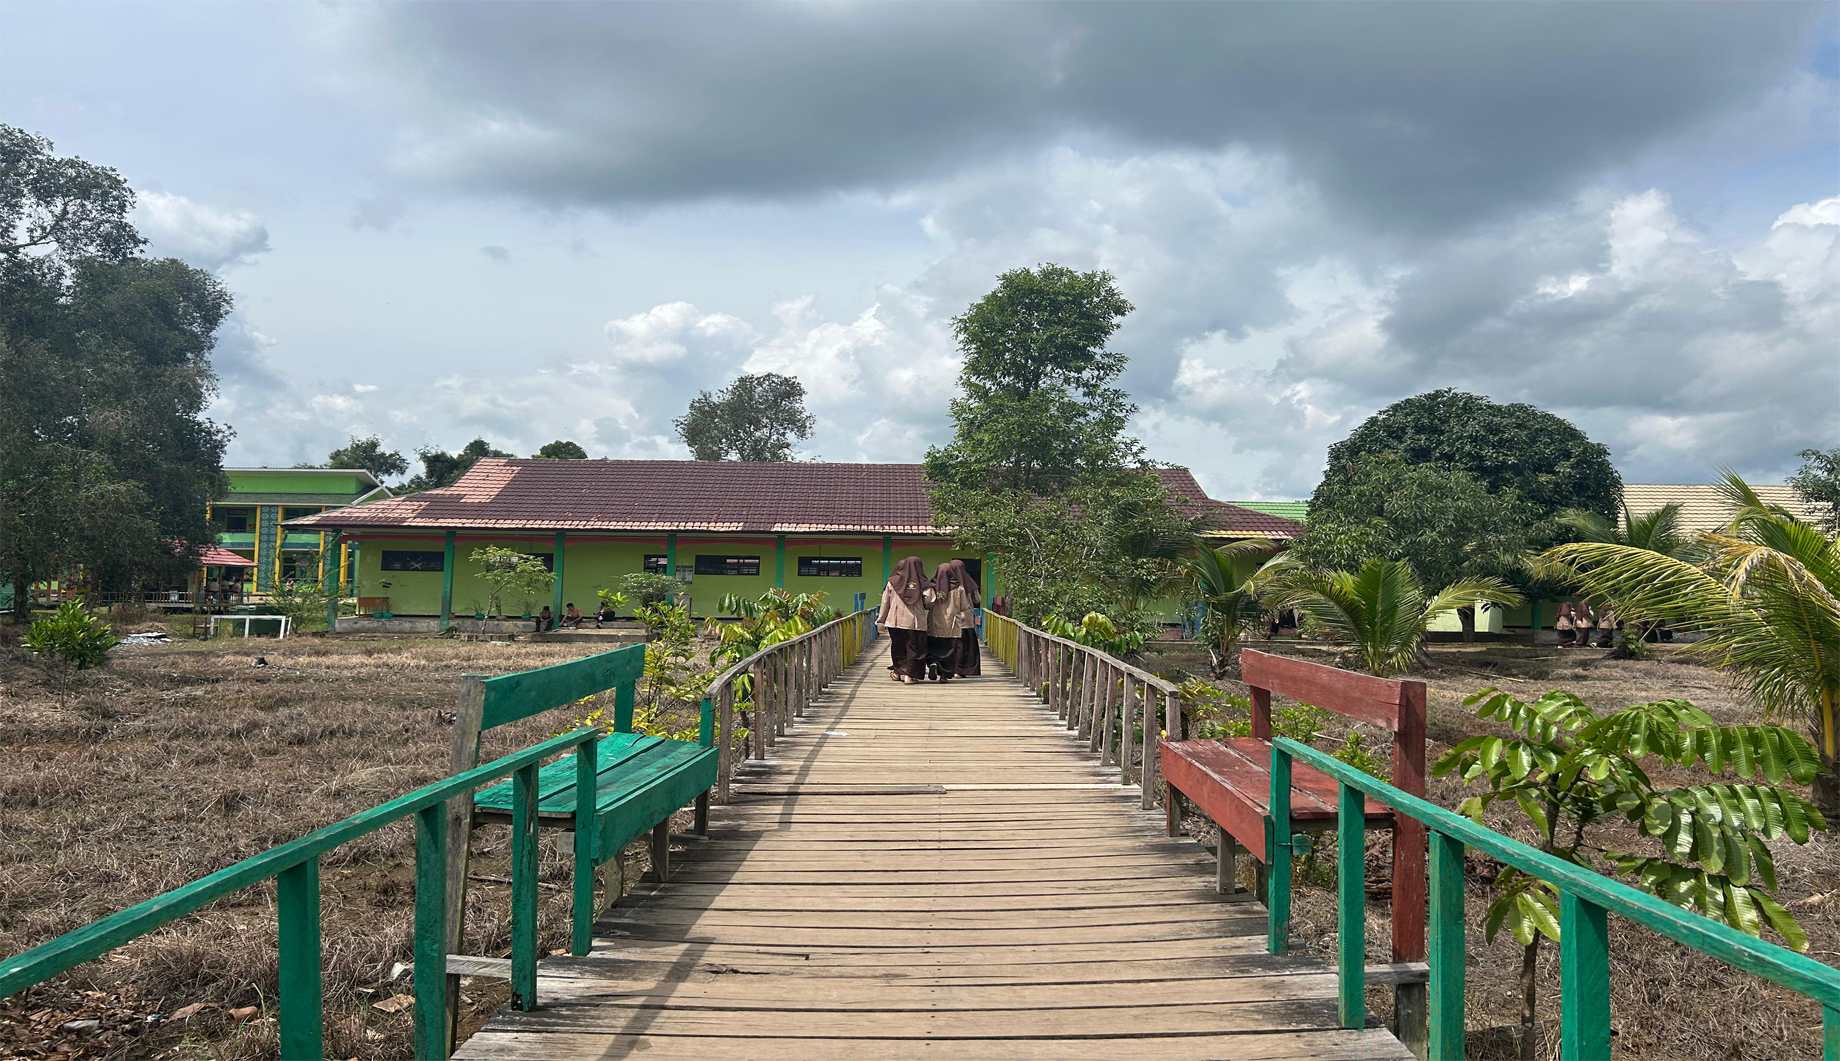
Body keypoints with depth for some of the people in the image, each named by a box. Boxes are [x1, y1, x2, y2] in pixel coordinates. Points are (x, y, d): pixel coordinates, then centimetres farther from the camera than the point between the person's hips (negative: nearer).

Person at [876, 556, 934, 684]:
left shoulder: (892, 582, 1)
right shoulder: (923, 584, -5)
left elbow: (885, 602, 4)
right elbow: (929, 603, -7)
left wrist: (881, 621, 12)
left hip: (895, 621, 3)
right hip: (914, 622, -2)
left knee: (897, 647, 17)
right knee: (914, 649, 3)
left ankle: (898, 671, 24)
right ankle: (909, 675, -1)